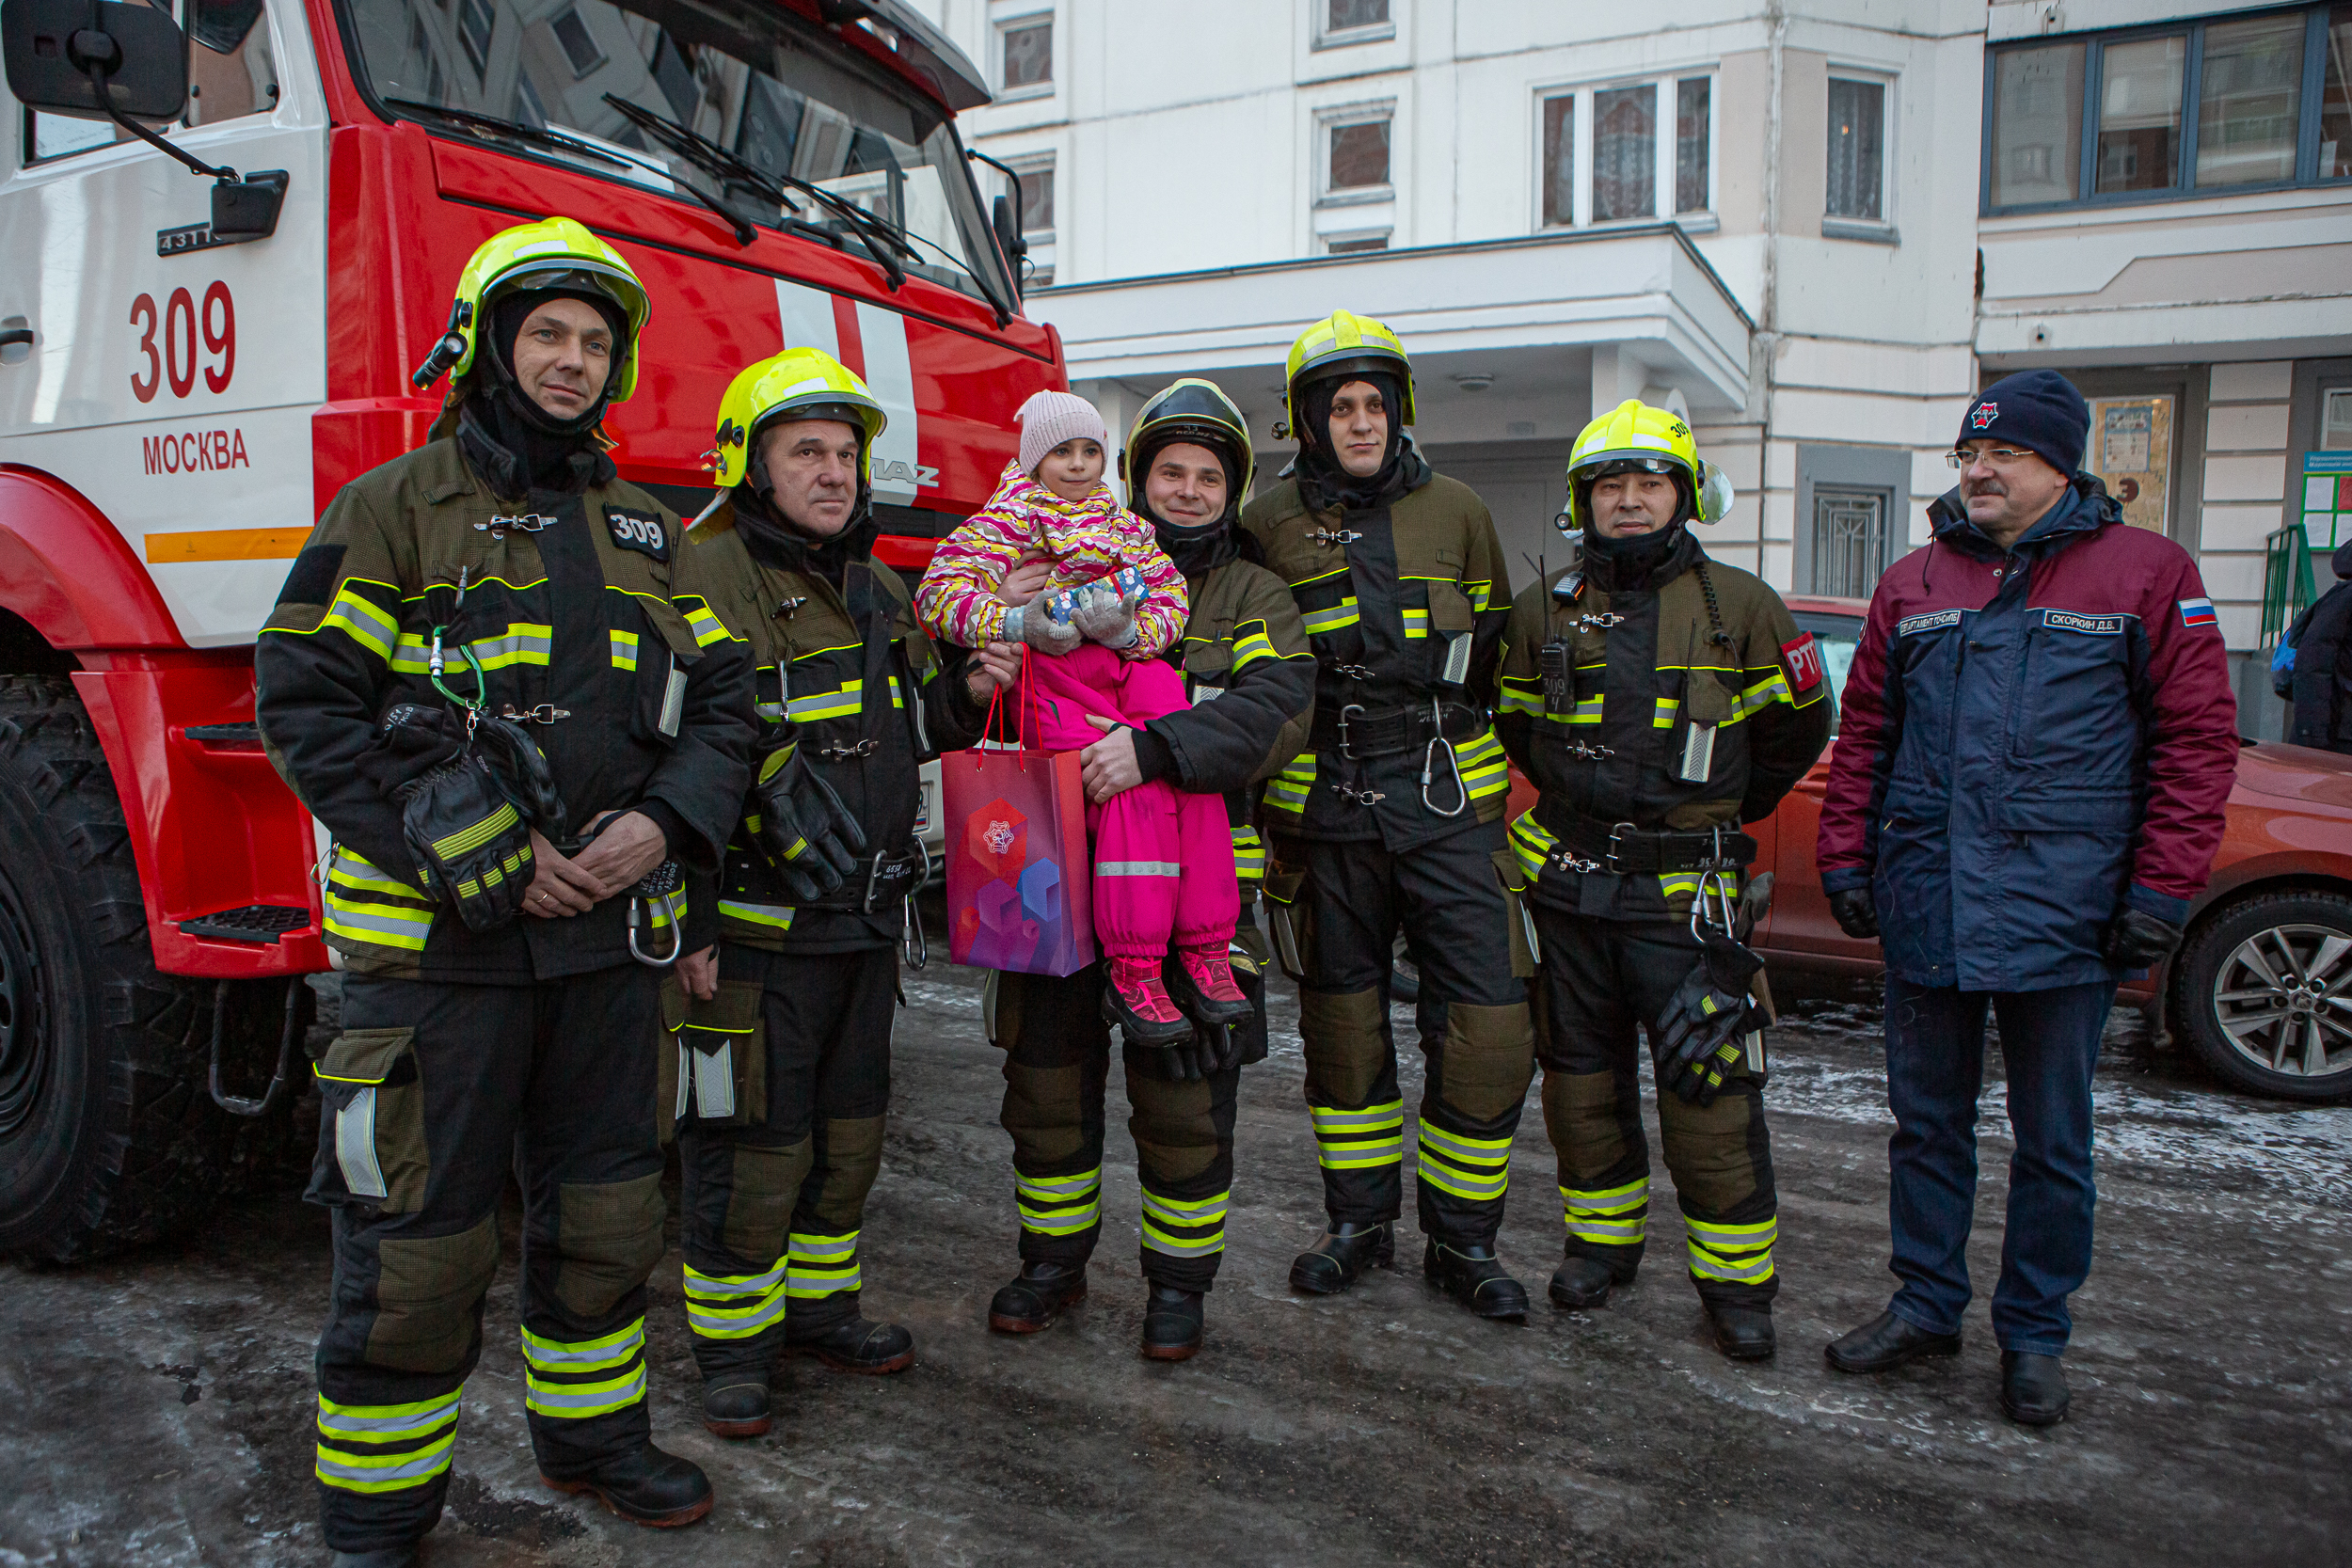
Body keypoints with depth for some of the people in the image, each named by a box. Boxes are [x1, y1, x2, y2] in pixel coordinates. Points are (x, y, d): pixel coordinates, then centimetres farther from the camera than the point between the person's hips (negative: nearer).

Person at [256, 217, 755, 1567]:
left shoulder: (645, 530, 13)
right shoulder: (397, 508, -2)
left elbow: (724, 697, 11)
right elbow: (306, 703, -10)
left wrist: (664, 822, -9)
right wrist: (483, 858, -17)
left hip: (611, 935, 5)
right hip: (439, 946, -5)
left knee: (605, 1208, 16)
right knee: (420, 1238, 4)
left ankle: (594, 1431, 37)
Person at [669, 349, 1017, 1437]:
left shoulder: (880, 593, 12)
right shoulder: (706, 583, -12)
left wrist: (964, 694, 2)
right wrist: (685, 927, -20)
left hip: (865, 921, 8)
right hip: (754, 929, -7)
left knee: (848, 1127, 17)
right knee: (749, 1141, 3)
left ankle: (819, 1302, 35)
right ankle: (733, 1343, 21)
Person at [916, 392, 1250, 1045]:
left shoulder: (1126, 524, 26)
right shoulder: (1009, 518, 11)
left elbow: (1171, 602, 14)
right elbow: (938, 591, 0)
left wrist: (1127, 626, -10)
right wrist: (1016, 622, -16)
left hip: (1133, 667, 5)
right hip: (1053, 679, -5)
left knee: (1197, 778, -21)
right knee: (1135, 794, -27)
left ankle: (1203, 954, -15)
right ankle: (1132, 972, -23)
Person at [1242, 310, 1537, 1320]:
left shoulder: (1455, 513, 8)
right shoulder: (1270, 526, 5)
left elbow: (1495, 651, 15)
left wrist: (1442, 747, 10)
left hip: (1447, 804, 0)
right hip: (1323, 809, 0)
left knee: (1487, 1020, -4)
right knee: (1342, 1019, 10)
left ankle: (1463, 1240, 14)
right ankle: (1359, 1220, 28)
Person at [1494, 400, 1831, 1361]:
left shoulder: (1740, 608, -1)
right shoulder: (1546, 610, 5)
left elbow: (1795, 726, 11)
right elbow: (1515, 721, 21)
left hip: (1684, 892, -3)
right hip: (1567, 883, 3)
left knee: (1709, 1087, -3)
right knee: (1582, 1075, 12)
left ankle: (1737, 1278, 12)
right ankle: (1603, 1236, 30)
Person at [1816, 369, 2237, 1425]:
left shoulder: (2147, 574, 0)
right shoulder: (1914, 583, 10)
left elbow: (2197, 738, -2)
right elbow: (1864, 733, 13)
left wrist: (2163, 889, -9)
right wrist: (1845, 856, 7)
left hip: (2064, 913, -3)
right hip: (1924, 905, 3)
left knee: (2052, 1140, 9)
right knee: (1927, 1121, 13)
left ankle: (2034, 1335, 24)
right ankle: (1926, 1305, 28)